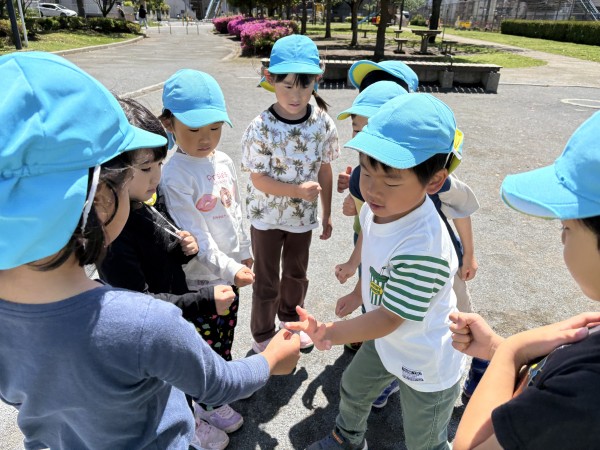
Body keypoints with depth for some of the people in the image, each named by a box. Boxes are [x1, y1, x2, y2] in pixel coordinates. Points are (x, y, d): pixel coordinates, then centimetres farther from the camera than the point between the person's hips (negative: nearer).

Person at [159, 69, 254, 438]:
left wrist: (244, 253, 14)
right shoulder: (175, 176, -23)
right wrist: (228, 270, -22)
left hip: (231, 268, 7)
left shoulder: (224, 161, 0)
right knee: (206, 342, 12)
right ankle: (208, 403, 35)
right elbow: (196, 235, -23)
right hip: (200, 276, -7)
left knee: (226, 331, 25)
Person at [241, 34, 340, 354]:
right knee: (267, 281, 14)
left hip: (303, 216, 3)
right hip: (267, 217, -3)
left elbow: (324, 170, -1)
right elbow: (258, 180, -18)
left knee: (296, 274, 23)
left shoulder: (323, 123, -11)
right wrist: (299, 190, -30)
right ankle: (263, 336, 37)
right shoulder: (261, 128, -21)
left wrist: (326, 213, 4)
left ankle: (291, 320, 50)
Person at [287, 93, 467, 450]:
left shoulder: (423, 248, -42)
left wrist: (330, 333, -44)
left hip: (426, 366, -8)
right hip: (385, 340, 8)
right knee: (352, 390, 33)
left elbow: (389, 318, -33)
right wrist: (360, 294, 16)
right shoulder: (379, 207, -17)